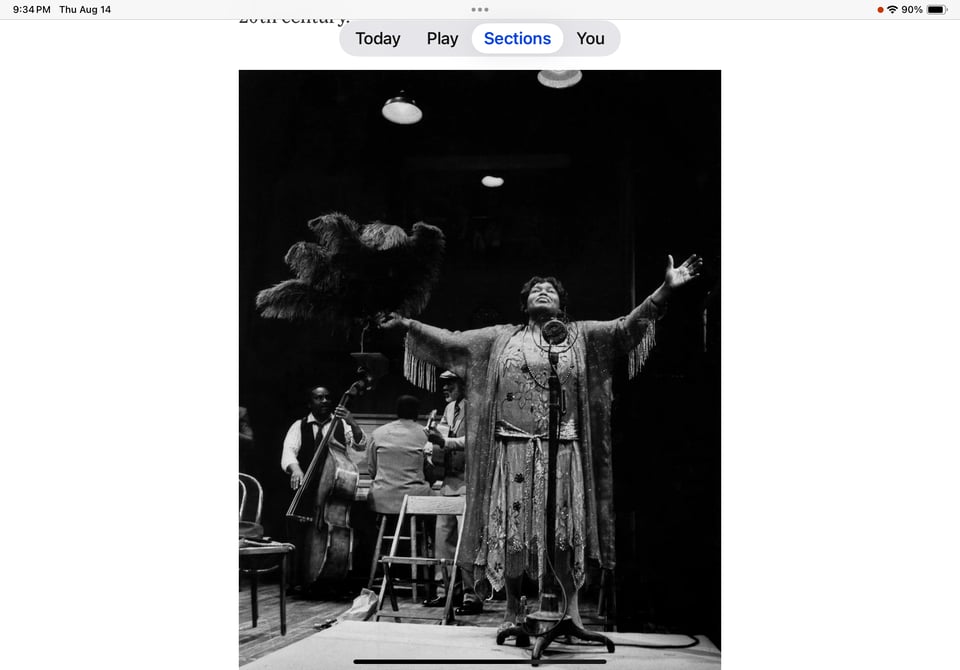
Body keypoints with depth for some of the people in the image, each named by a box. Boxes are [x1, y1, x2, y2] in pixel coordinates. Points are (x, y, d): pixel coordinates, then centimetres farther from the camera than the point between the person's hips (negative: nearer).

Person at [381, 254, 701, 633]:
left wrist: (666, 290, -10)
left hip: (561, 449, -1)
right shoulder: (501, 338, 14)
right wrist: (408, 325, 5)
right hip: (512, 449, 1)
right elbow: (452, 342, 12)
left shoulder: (580, 335, 11)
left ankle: (572, 605, 13)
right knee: (510, 530, 3)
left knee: (562, 531, -2)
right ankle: (512, 610, 17)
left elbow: (625, 327, 1)